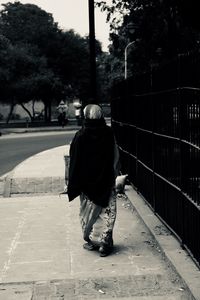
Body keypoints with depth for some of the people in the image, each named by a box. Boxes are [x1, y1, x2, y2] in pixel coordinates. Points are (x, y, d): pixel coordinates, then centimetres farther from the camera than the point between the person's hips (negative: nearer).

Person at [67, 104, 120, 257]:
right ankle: (105, 242, 3)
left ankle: (91, 240, 19)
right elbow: (116, 159, 0)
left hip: (87, 182, 0)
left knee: (87, 212, 13)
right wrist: (114, 175, 13)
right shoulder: (109, 133, -7)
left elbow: (75, 161, -7)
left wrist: (73, 185, 1)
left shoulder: (80, 136, -10)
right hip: (106, 181, 0)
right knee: (107, 212, 6)